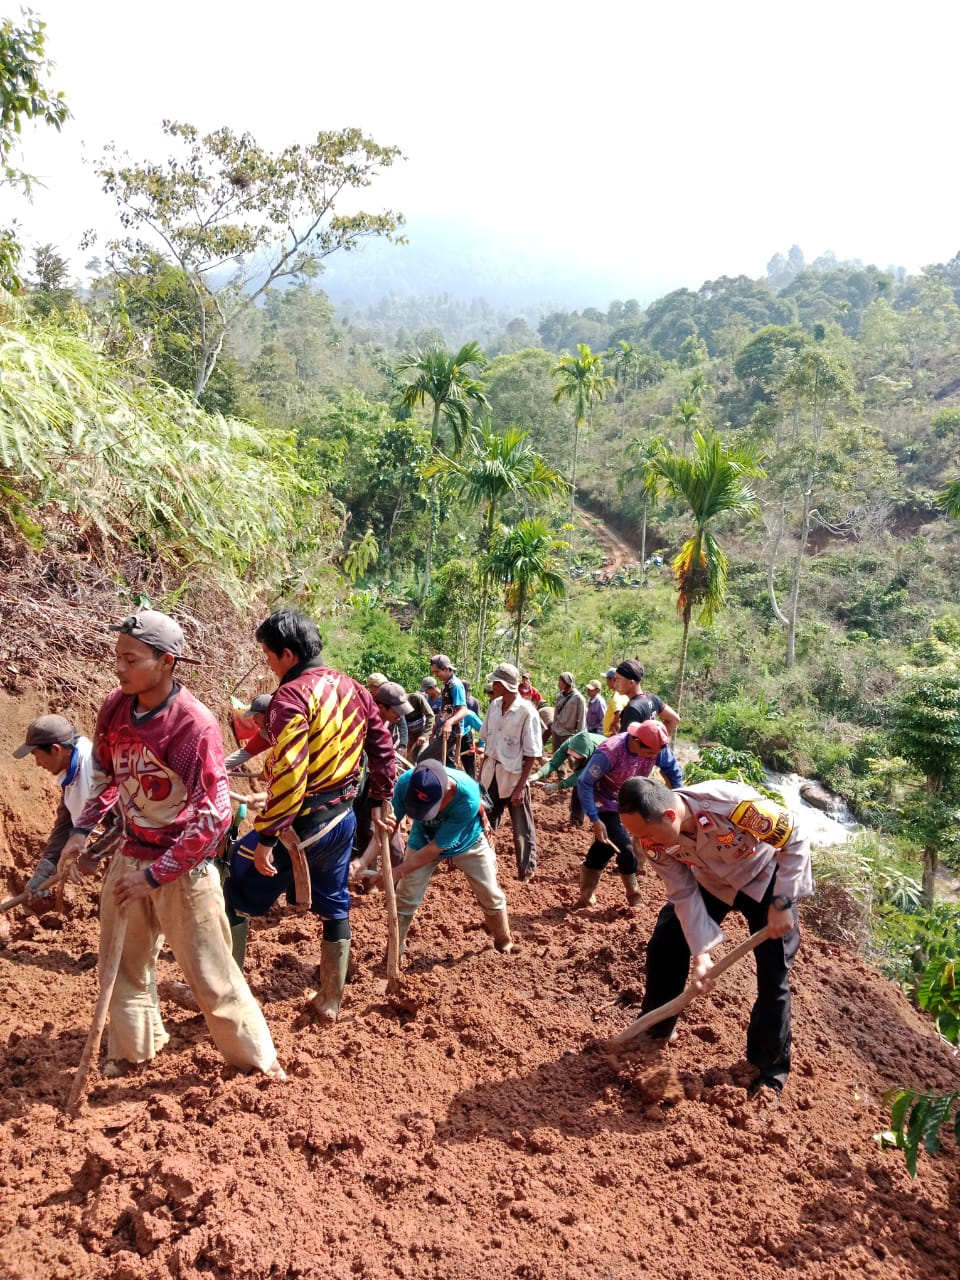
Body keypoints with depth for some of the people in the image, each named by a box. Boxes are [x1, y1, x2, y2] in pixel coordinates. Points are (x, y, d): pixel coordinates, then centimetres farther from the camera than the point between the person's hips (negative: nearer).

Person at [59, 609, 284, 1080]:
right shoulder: (115, 707, -6)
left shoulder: (195, 725, -26)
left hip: (183, 865, -6)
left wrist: (156, 876, -21)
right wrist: (82, 830, -1)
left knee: (209, 971, 7)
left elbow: (212, 816, -24)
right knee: (122, 961, 19)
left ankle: (254, 1054, 28)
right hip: (130, 856, 6)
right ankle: (132, 1048, 43)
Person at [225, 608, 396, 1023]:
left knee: (234, 897, 10)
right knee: (334, 907, 20)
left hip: (301, 823, -8)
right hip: (343, 818, 8)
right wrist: (379, 801, 20)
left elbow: (288, 776, -27)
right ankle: (330, 1001, 32)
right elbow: (383, 747, 10)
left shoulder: (292, 695, -20)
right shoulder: (351, 688, 4)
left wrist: (265, 837, -23)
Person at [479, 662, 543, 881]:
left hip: (514, 777, -6)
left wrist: (521, 786, -17)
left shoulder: (526, 711, -18)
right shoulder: (494, 706, 1)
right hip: (491, 774, 6)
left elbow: (532, 754, -16)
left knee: (522, 829, 8)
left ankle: (526, 871, 25)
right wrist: (481, 773, 10)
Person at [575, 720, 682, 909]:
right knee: (625, 848, -12)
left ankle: (585, 898, 27)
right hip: (606, 803, -5)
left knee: (604, 848, 14)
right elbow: (584, 784, -29)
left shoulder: (657, 748, -21)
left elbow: (673, 770, -2)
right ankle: (635, 898, 12)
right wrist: (595, 820, -31)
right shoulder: (609, 753, -36)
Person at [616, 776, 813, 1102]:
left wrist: (782, 904, -27)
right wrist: (701, 953, -21)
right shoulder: (655, 839, -28)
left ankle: (770, 1070, 16)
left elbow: (795, 838, -29)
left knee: (773, 976, -5)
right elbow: (684, 895, -16)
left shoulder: (731, 803, -44)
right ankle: (655, 1030, 25)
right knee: (664, 946, 1)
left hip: (766, 879, -4)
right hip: (710, 880, 4)